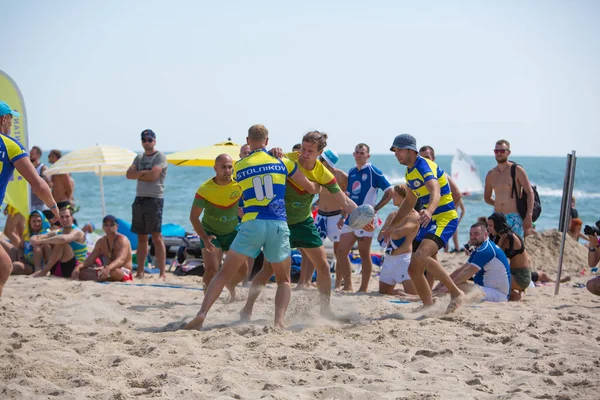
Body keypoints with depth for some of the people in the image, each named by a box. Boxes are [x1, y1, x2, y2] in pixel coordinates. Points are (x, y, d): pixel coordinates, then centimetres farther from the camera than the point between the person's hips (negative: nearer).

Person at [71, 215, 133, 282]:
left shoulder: (122, 240, -12)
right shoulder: (101, 242, 10)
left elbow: (121, 260, -29)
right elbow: (90, 260, 5)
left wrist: (108, 269, -50)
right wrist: (78, 267, -17)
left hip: (124, 272, -7)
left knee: (114, 272, -43)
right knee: (81, 272, -12)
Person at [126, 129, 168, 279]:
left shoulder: (160, 157, -4)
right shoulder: (139, 157, 17)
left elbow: (153, 175, -17)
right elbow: (129, 174, 6)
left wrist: (138, 174, -1)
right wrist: (145, 172, -8)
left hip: (154, 199, -7)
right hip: (139, 199, 7)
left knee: (156, 237, -10)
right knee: (141, 237, 9)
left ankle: (162, 273, -10)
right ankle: (140, 271, 13)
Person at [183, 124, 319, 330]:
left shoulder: (239, 167, 11)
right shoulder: (283, 162, 10)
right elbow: (311, 188, 17)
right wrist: (320, 186, 41)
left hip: (252, 224, 0)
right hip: (279, 226, 0)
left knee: (224, 273, 8)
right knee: (284, 281, 15)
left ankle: (201, 314, -7)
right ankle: (279, 321, -6)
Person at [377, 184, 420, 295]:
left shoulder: (413, 216, -9)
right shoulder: (392, 215, 15)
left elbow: (397, 234, -19)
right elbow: (380, 237, 9)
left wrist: (386, 232, -3)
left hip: (404, 258, -8)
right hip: (388, 259, 8)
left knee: (413, 295, -14)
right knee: (383, 292, 14)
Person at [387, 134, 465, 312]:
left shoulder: (425, 166, -17)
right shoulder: (410, 172, 12)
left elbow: (436, 194, -36)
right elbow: (409, 201, 29)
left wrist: (429, 212, -56)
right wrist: (392, 226, 30)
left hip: (445, 218, -10)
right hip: (429, 220, 10)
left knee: (421, 255, -31)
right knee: (414, 270, 4)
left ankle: (456, 293, -21)